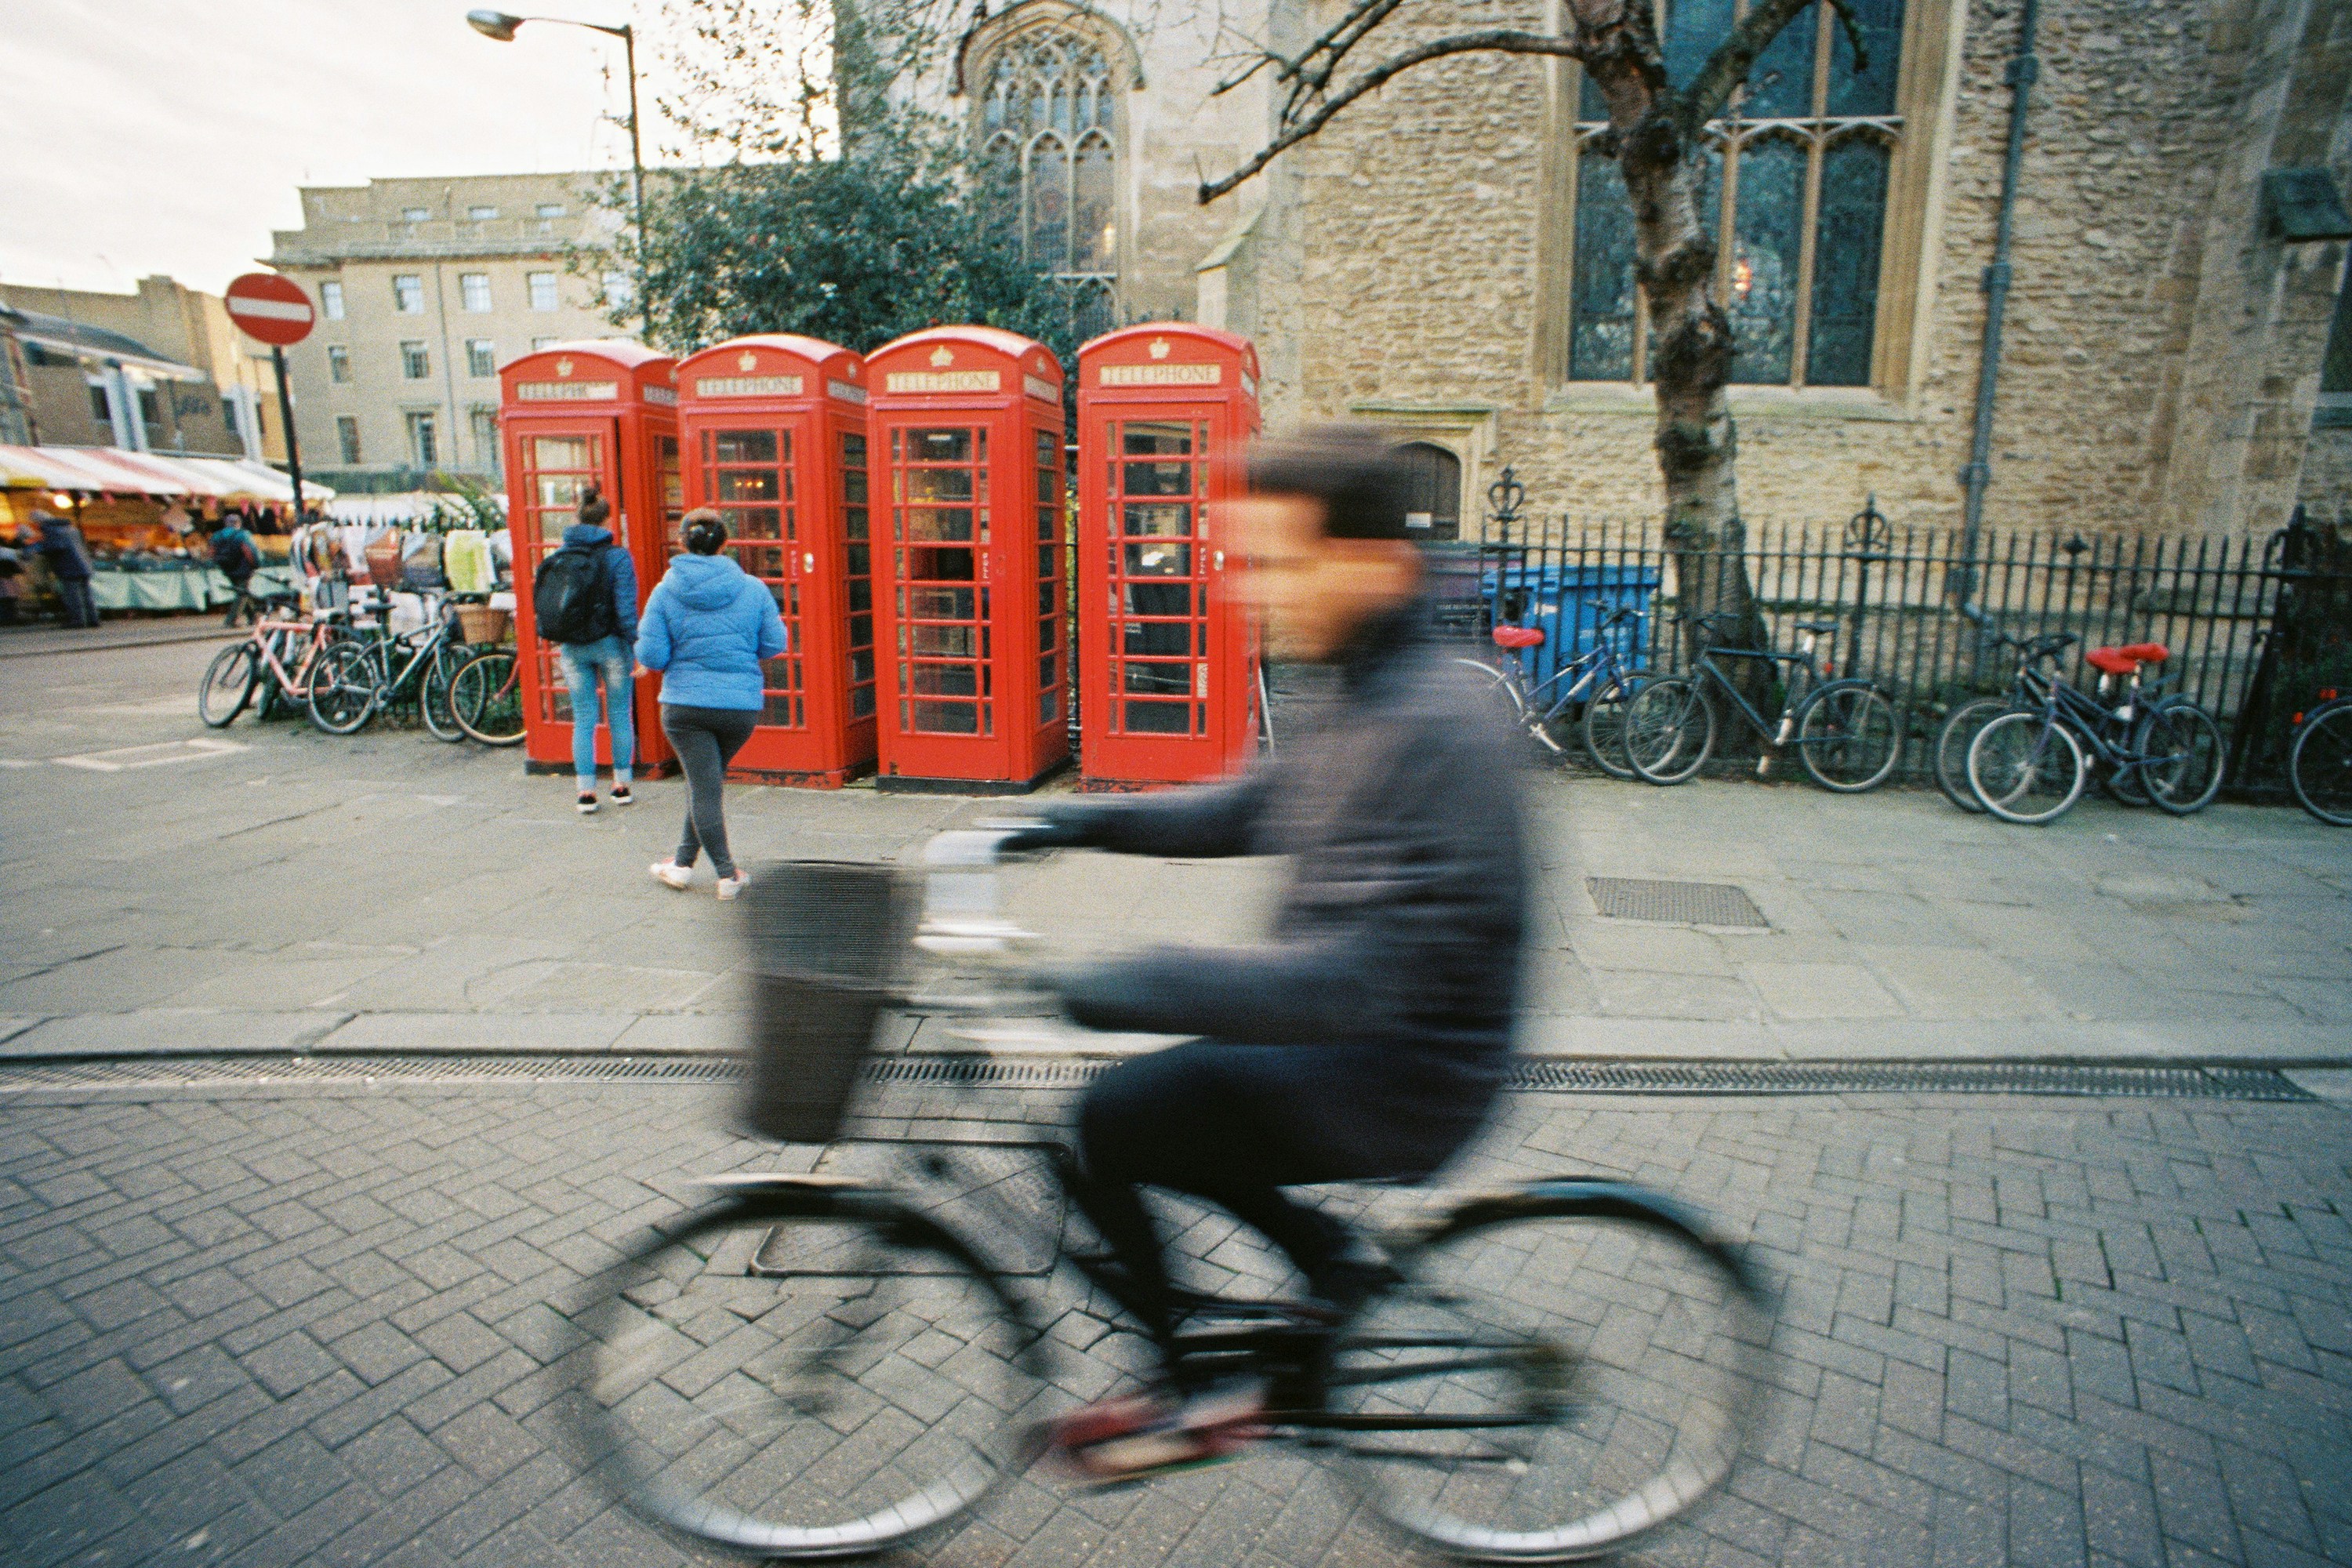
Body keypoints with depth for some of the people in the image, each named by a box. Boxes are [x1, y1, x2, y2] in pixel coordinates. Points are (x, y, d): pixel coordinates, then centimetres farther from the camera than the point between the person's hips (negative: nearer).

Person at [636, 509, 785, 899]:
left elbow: (651, 656, -7)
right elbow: (774, 644, 2)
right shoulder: (753, 588, -1)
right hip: (742, 704, 2)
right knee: (707, 781, 20)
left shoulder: (665, 592, -4)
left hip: (685, 705, -2)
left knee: (704, 786, 4)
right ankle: (683, 863, 29)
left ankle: (727, 874, 3)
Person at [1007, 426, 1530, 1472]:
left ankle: (1196, 1390, 11)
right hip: (1358, 1042, 10)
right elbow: (1253, 808, 16)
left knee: (1106, 1124, -12)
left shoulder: (1429, 729, -26)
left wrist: (1103, 990, -35)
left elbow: (1355, 975, -33)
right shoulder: (1373, 700, 5)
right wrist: (1082, 821, 6)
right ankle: (1327, 1255, 24)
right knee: (1136, 1099, 14)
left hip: (1395, 1079, -10)